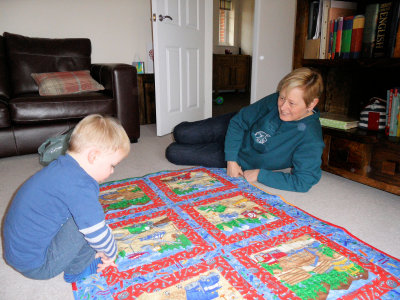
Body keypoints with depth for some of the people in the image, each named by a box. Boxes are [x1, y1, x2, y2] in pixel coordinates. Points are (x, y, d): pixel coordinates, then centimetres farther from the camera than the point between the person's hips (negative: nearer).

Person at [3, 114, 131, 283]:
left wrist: (95, 249, 20)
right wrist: (111, 253, -2)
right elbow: (97, 232, -24)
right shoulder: (80, 186, -29)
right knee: (87, 218, -19)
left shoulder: (62, 167, 3)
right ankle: (77, 269, 3)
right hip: (36, 265, -9)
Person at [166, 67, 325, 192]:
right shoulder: (276, 100, -20)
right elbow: (239, 121, -12)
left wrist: (259, 175, -29)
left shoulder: (311, 138, -31)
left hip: (243, 160, -2)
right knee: (180, 133, -1)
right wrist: (231, 159, -18)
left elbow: (303, 181, -33)